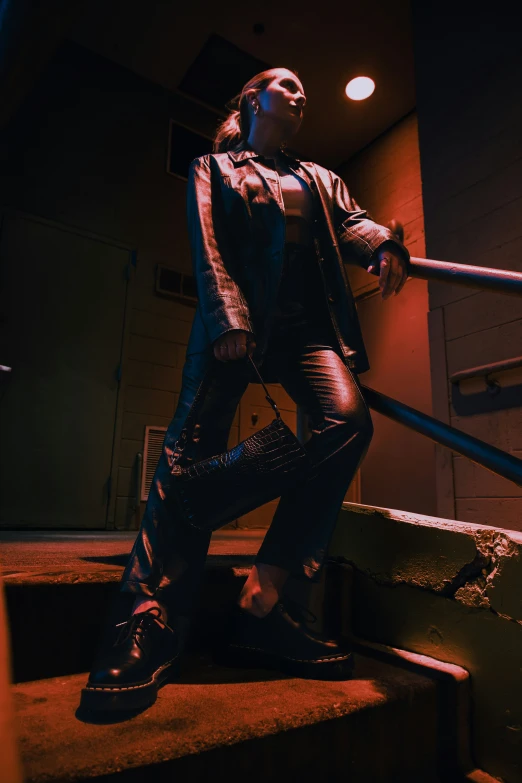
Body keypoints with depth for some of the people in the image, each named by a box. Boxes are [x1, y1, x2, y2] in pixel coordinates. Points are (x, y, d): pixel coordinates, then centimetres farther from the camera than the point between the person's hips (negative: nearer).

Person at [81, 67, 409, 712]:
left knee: (348, 419, -25)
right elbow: (207, 247, 5)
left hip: (308, 324, 3)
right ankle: (152, 618, -17)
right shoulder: (213, 168, 22)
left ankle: (262, 603, -23)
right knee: (193, 446, -20)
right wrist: (230, 318, -14)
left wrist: (386, 247, -11)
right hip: (235, 322, -2)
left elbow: (352, 222, 14)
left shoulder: (318, 179, 33)